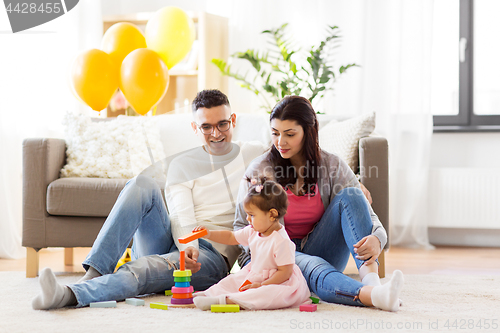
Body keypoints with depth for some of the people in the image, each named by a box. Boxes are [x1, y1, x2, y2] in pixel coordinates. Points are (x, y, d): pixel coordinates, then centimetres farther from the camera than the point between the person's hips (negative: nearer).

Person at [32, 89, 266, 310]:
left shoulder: (255, 154, 13)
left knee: (141, 269, -34)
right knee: (142, 185, -24)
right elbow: (181, 215, -3)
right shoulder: (181, 164, 13)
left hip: (215, 256, -3)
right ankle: (93, 276, -36)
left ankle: (71, 295, -57)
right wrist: (188, 247, -25)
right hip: (174, 243, 3)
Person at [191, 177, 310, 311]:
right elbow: (231, 237, 18)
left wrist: (262, 285, -24)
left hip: (279, 282, -10)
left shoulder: (281, 241, -23)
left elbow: (285, 272, -23)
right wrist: (209, 234, 4)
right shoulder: (253, 232, 3)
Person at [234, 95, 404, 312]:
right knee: (313, 266, -38)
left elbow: (366, 215, -8)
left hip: (318, 251, 3)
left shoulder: (332, 166, 0)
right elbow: (241, 226, 2)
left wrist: (376, 239, -33)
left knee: (350, 196, -20)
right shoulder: (259, 170, -4)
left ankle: (370, 276, -41)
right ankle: (372, 296, -67)